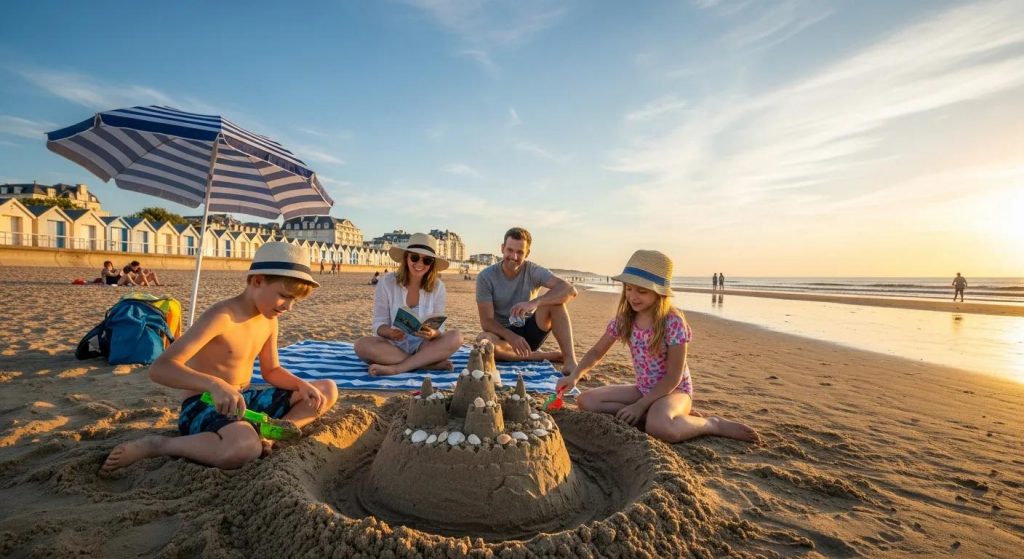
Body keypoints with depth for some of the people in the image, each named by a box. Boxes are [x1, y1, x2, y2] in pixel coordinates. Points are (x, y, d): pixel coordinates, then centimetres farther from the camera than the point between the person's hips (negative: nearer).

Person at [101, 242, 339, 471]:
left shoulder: (269, 321, 3)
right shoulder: (221, 317, -21)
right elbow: (160, 368, -29)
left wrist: (302, 385, -5)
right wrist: (215, 384, -45)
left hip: (244, 401, 8)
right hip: (203, 406, -7)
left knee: (327, 390, 4)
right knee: (245, 447, -42)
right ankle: (155, 445, -14)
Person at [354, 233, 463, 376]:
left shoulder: (438, 287, -4)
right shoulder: (387, 282, -8)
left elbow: (438, 328, -5)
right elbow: (379, 323, -7)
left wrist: (433, 334, -30)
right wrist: (389, 332, -31)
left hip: (423, 347, 1)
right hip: (392, 346, -1)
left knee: (456, 336, -25)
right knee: (362, 345, -31)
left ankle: (395, 368, -29)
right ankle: (431, 363, -26)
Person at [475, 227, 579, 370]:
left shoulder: (534, 271, -10)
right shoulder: (485, 277, -13)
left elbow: (570, 290, -25)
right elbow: (487, 321, -16)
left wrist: (535, 303, -42)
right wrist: (512, 337, -35)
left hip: (529, 332, 1)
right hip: (504, 335, -1)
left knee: (555, 299, -23)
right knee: (483, 340, -36)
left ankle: (570, 359, -29)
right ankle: (547, 356, -21)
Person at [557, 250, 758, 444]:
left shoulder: (673, 322, -21)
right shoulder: (623, 319, -4)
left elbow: (673, 377, -18)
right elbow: (597, 352, 4)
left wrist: (640, 405, -21)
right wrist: (575, 375, -15)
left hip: (674, 390, -6)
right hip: (643, 389, 6)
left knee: (659, 427, -40)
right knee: (586, 401, -12)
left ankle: (714, 424, -9)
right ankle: (654, 414, -9)